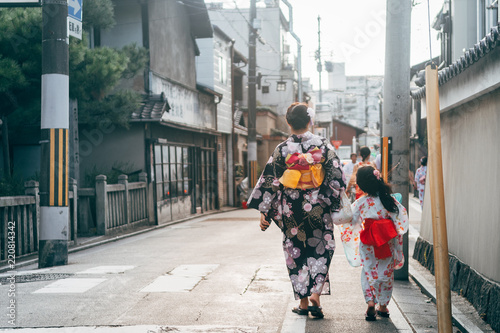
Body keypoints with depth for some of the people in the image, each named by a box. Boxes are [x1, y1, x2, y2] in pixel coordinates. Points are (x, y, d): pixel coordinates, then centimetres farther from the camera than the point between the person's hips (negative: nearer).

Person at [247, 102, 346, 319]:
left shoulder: (282, 149, -6)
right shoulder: (323, 145, -4)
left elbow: (270, 182, -4)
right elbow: (337, 177, -4)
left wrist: (264, 211, 2)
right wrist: (335, 204, 6)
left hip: (291, 210, 0)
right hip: (318, 207, 0)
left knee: (296, 252, 10)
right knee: (320, 250, 11)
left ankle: (303, 303, 15)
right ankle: (316, 296, -3)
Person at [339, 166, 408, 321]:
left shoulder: (361, 203, -13)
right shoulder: (390, 200, -10)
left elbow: (350, 220, -2)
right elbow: (401, 219, -5)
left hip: (368, 245, -1)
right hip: (387, 244, 1)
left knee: (368, 272, 13)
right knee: (386, 273, 14)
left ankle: (370, 301, -4)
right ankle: (383, 305, 21)